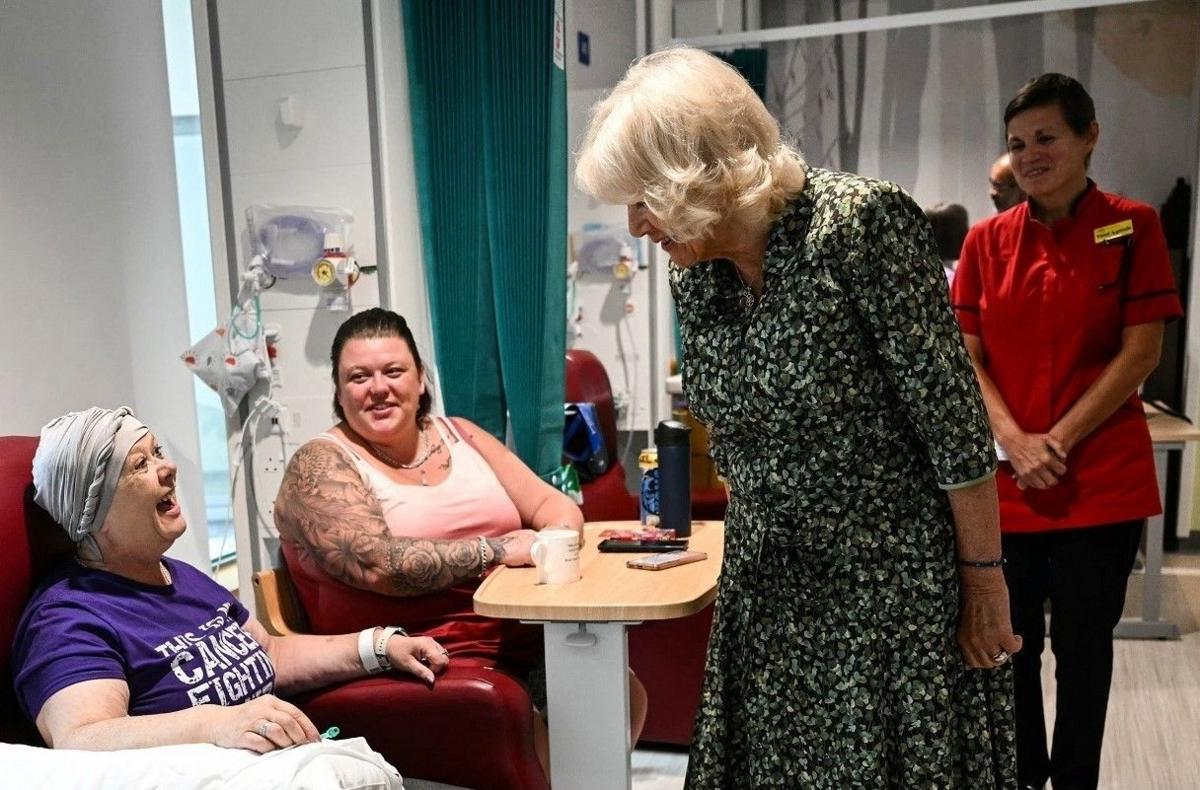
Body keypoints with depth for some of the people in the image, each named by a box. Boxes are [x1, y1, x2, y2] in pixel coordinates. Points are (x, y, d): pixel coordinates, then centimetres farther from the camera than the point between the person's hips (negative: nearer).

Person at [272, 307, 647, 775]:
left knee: (624, 693, -7)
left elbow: (551, 503, 10)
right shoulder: (321, 465, -5)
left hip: (519, 634, 6)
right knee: (526, 732, -27)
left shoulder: (459, 436, 12)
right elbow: (377, 566, -20)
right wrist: (496, 550, -16)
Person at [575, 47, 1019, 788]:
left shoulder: (862, 224, -21)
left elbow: (954, 421, -17)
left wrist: (985, 578, -12)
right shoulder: (694, 274, 0)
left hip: (898, 582, -6)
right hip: (766, 589, 6)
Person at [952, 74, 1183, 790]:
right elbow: (967, 357, 2)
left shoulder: (1132, 227, -1)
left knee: (1084, 649, 9)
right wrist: (1014, 442, -12)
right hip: (1004, 483, 2)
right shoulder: (987, 240, 6)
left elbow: (1141, 352, -6)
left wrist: (1061, 440, -13)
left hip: (1102, 480, -2)